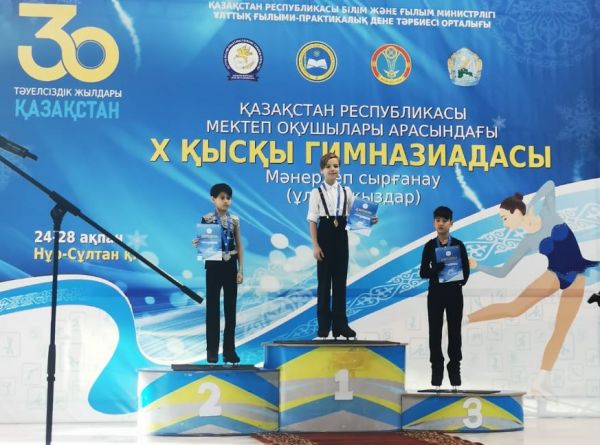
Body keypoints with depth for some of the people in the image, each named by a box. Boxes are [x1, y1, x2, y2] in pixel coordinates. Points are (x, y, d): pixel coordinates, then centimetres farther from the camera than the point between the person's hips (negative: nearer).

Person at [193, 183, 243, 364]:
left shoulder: (234, 220, 6)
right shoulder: (207, 219, -3)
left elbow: (239, 246, 8)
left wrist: (241, 270, 4)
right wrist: (196, 243, -25)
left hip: (231, 266, 3)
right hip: (214, 265, -3)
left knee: (230, 308, 5)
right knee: (213, 308, 1)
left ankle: (229, 350, 12)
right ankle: (212, 350, 8)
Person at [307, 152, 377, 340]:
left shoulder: (346, 192, 8)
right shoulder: (316, 193, -1)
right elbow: (312, 220, -5)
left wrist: (368, 220, -15)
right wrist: (315, 245, -11)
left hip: (341, 237, 3)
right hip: (324, 237, -3)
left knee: (340, 280, 5)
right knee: (324, 281, 4)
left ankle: (340, 324, 11)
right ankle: (324, 325, 13)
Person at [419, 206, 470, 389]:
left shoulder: (458, 245, 0)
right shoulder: (429, 246, 1)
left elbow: (466, 270, 1)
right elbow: (423, 272, -3)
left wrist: (460, 282, -16)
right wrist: (437, 268, -21)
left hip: (454, 293, 0)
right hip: (435, 293, 0)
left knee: (454, 331, 4)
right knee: (435, 332, 2)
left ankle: (454, 369, 13)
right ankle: (437, 370, 11)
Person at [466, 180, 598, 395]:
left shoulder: (547, 213, -6)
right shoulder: (527, 242, -3)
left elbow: (550, 184, 4)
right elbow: (502, 272, -1)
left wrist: (533, 202, -7)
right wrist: (477, 266, -10)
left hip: (575, 280, 0)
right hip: (554, 275, 0)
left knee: (560, 332, -4)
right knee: (514, 308, -17)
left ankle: (540, 383, -3)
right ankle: (462, 319, -7)